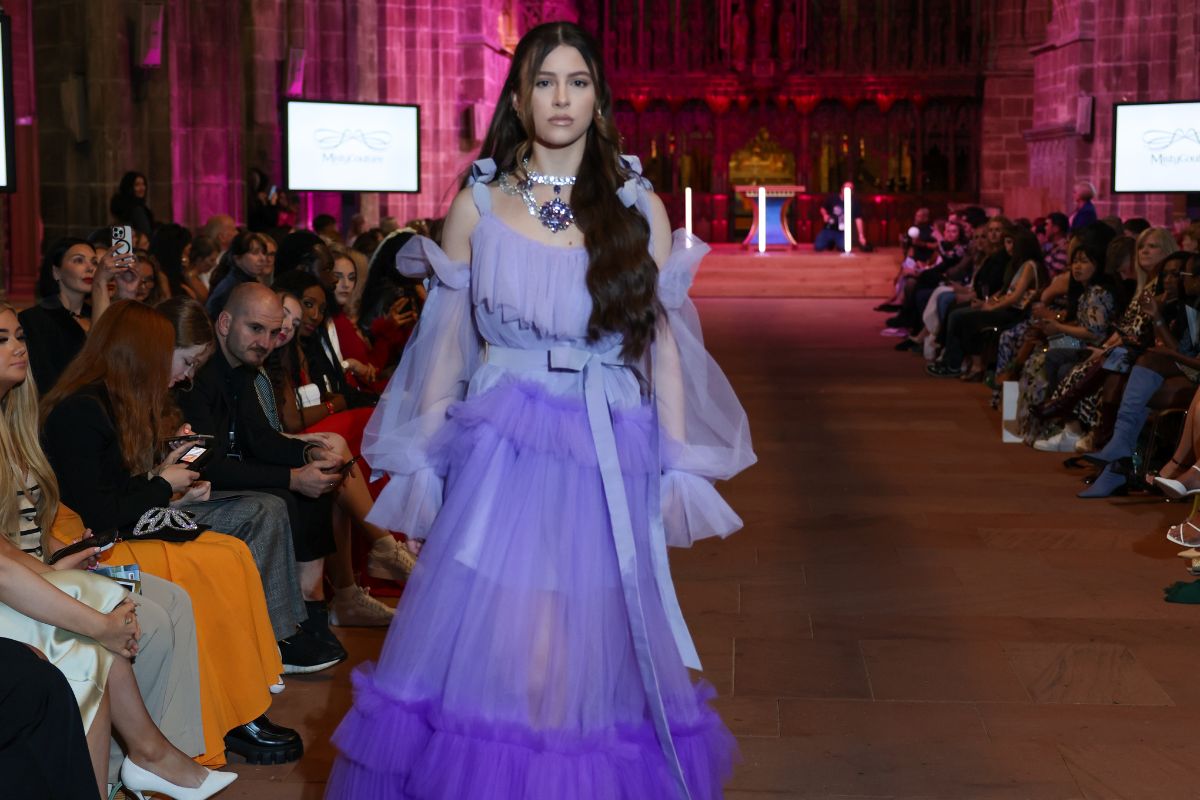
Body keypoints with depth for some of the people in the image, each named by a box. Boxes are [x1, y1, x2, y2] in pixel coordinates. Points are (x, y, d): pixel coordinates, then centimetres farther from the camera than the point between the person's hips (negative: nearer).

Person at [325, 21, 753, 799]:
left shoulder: (639, 209, 6)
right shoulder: (478, 206, 5)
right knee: (492, 653, -4)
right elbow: (447, 343, 7)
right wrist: (422, 460, 3)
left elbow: (664, 346, 6)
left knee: (595, 657, 5)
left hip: (610, 463, 1)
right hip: (501, 451, -1)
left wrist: (677, 468, 2)